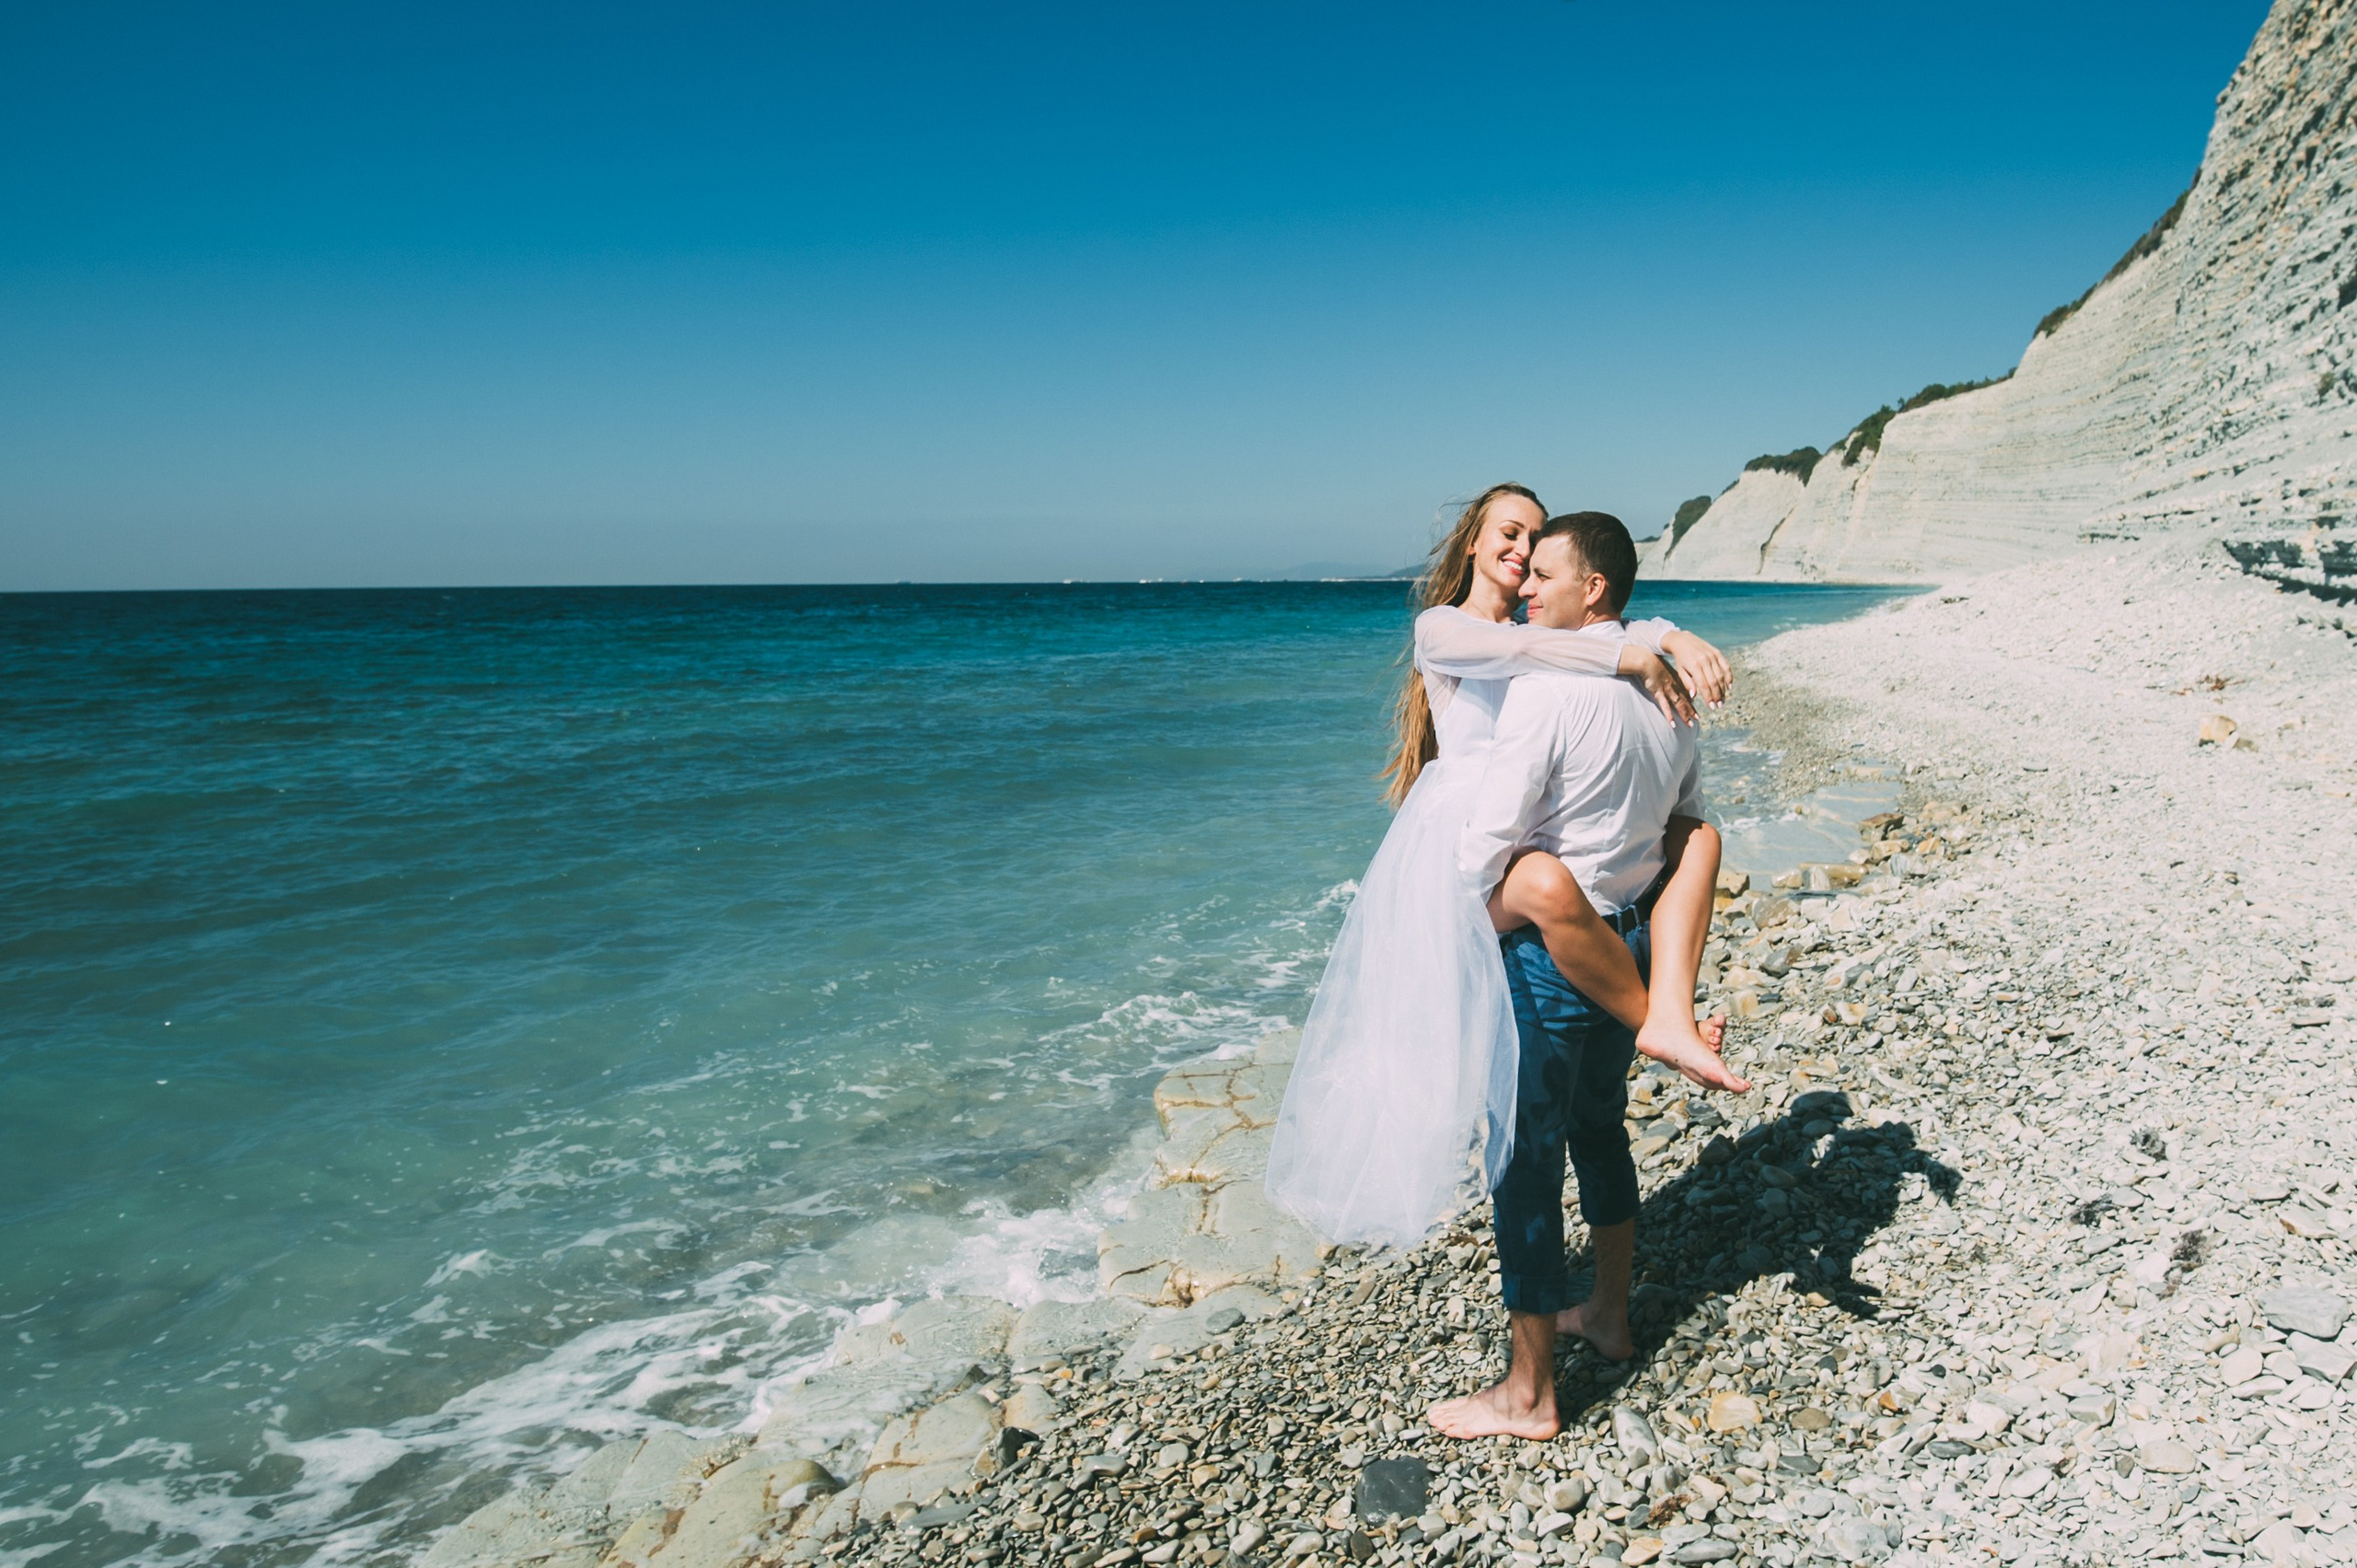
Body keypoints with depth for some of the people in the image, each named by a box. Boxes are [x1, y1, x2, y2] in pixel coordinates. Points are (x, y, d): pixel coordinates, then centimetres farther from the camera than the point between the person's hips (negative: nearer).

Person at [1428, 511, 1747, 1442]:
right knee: (1599, 1122, 25)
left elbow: (1488, 839, -20)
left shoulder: (1545, 688, -21)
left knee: (1527, 1157, 2)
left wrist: (1475, 913, -1)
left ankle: (1529, 1393, 13)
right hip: (1635, 941, 9)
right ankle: (1609, 1313, 43)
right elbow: (1687, 819, 15)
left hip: (1550, 949, -8)